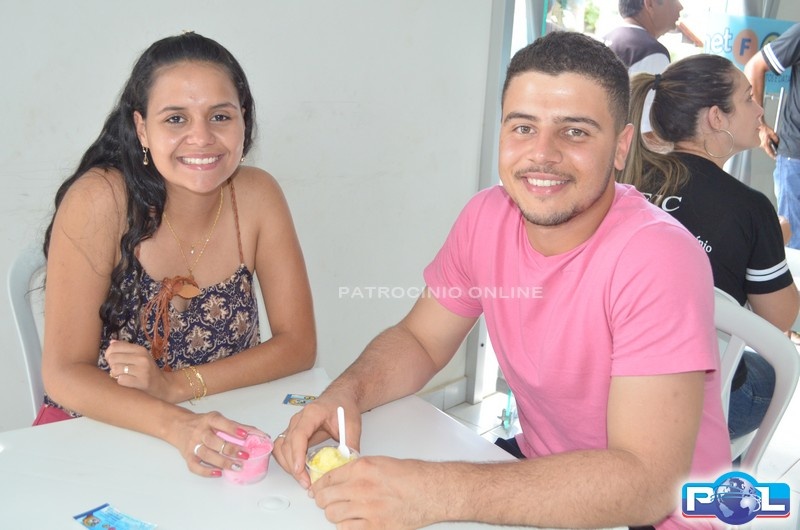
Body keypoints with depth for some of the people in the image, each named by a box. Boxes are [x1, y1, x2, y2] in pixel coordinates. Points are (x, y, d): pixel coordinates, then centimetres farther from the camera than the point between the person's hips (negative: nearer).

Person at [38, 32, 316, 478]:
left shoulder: (256, 195, -10)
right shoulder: (100, 200, -17)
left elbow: (298, 342, -8)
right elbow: (65, 373, -17)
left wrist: (178, 384, -19)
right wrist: (176, 425, -33)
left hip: (220, 436, 1)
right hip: (99, 432, -1)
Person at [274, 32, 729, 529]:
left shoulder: (658, 259, -25)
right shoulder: (488, 217, -8)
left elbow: (648, 483, -29)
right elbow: (419, 340, 3)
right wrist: (346, 393, -18)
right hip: (544, 478, 5)